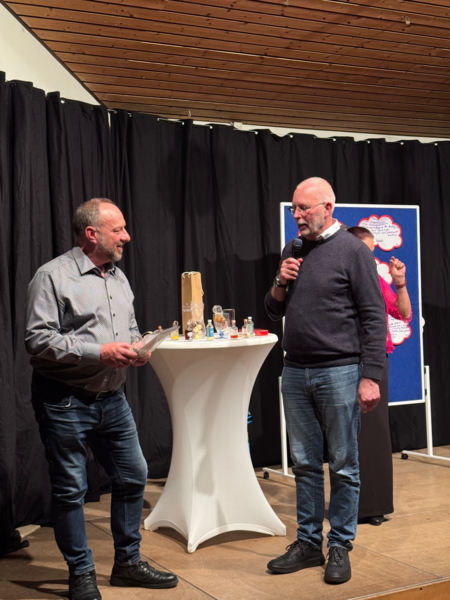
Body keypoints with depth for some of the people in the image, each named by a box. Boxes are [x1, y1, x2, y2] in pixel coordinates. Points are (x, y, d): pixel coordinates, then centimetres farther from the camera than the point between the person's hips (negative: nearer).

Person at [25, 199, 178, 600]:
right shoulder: (53, 277, -10)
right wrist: (98, 352, -21)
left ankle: (128, 562, 29)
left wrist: (137, 350, 1)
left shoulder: (119, 278, 14)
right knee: (70, 490, 3)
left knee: (133, 477, 12)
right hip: (65, 403, -7)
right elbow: (38, 340, -17)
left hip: (113, 398, 7)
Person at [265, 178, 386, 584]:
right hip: (296, 373, 6)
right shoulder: (293, 252, 13)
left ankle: (340, 547, 16)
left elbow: (374, 318, -8)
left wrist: (370, 377, -14)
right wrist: (280, 284, -1)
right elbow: (274, 312, 20)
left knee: (343, 467, 5)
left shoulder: (352, 251, -5)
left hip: (339, 373, -6)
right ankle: (308, 544, 22)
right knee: (305, 464, 12)